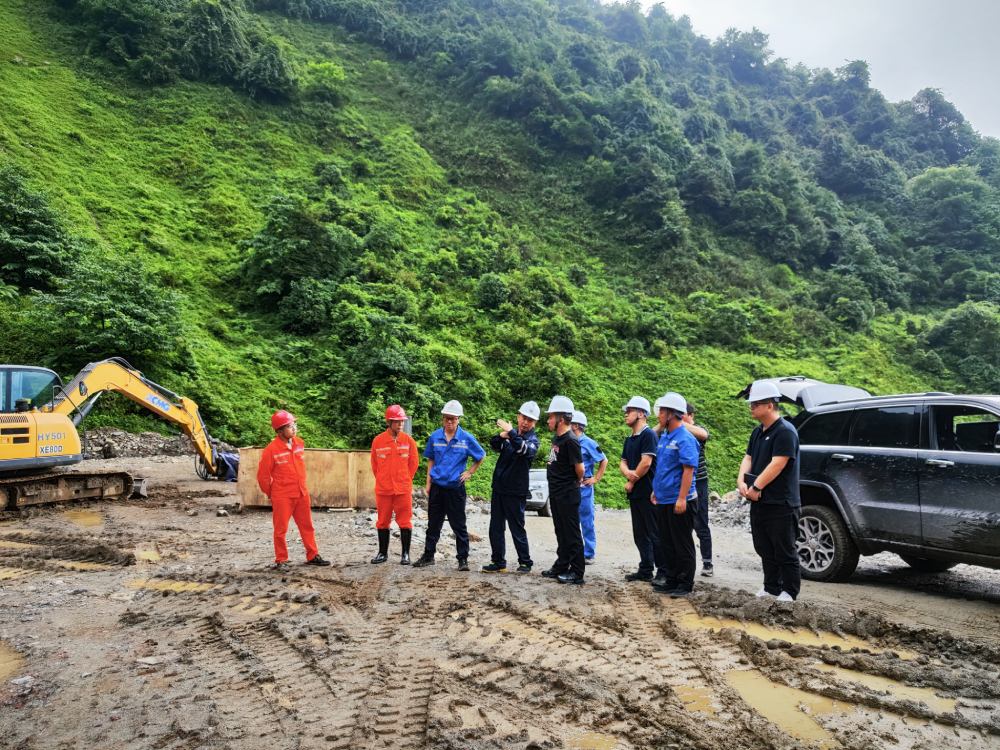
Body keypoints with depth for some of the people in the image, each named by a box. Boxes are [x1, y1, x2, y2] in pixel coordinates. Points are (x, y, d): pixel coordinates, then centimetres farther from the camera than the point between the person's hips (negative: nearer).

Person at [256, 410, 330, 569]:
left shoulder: (299, 443, 3)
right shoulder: (271, 449, -13)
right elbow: (263, 475, -5)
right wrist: (271, 493, 3)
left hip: (302, 494, 5)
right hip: (282, 496, -5)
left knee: (307, 526, 12)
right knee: (281, 529, 5)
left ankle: (312, 556, 22)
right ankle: (281, 560, 17)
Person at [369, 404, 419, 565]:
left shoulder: (408, 440, -2)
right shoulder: (377, 441, -2)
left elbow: (414, 463, 6)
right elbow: (374, 464, 8)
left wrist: (405, 480, 9)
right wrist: (382, 481, 11)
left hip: (404, 489, -1)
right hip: (383, 489, 1)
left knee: (405, 521, 3)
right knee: (383, 522, 10)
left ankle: (405, 554, 12)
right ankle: (383, 553, 22)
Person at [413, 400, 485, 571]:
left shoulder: (466, 438, -5)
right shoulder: (435, 437, 2)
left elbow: (480, 457, 8)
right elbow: (430, 460, 11)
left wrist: (470, 473, 1)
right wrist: (428, 483, 6)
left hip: (456, 488, -3)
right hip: (437, 487, 3)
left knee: (459, 525, 3)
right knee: (433, 524, 13)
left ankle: (463, 559, 12)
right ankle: (428, 556, 25)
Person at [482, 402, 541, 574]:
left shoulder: (532, 439, -6)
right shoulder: (512, 434, 8)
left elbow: (525, 450, -28)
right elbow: (494, 445, -4)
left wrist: (511, 432, -36)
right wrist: (501, 436, -23)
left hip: (516, 492, -5)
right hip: (499, 488, 5)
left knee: (517, 529, 1)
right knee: (495, 528, 8)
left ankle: (525, 562, 15)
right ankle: (499, 562, 17)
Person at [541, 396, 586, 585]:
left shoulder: (570, 441, -19)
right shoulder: (556, 439, 10)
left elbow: (580, 468, -18)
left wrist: (577, 482, -2)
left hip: (568, 495, -9)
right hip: (556, 494, 9)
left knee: (572, 534, -1)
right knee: (561, 533, 17)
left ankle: (577, 573, 7)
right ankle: (561, 566, 27)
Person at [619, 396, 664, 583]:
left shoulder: (648, 435, -11)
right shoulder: (629, 439, 16)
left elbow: (646, 463, -18)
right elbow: (623, 462, 14)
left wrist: (632, 482, -8)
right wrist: (627, 473, -9)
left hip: (648, 492, -9)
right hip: (635, 493, 9)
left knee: (655, 534, -3)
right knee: (640, 534, 12)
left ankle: (663, 571, 5)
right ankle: (646, 570, 20)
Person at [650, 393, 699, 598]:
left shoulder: (685, 439, -15)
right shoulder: (664, 437, 12)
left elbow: (688, 470, -20)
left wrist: (682, 499, -24)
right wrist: (656, 490, 21)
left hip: (679, 501, -9)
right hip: (664, 500, 9)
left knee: (682, 544, 2)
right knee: (667, 543, 15)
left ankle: (685, 584, 11)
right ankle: (671, 580, 25)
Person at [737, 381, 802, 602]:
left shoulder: (785, 432, -15)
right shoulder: (758, 432, 13)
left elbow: (777, 464, -22)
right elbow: (748, 458, 12)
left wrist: (756, 487, -19)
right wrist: (741, 481, -5)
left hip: (780, 504, -9)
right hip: (759, 502, 9)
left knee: (784, 550, 2)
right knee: (764, 549, 16)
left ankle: (790, 592, 13)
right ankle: (771, 587, 27)